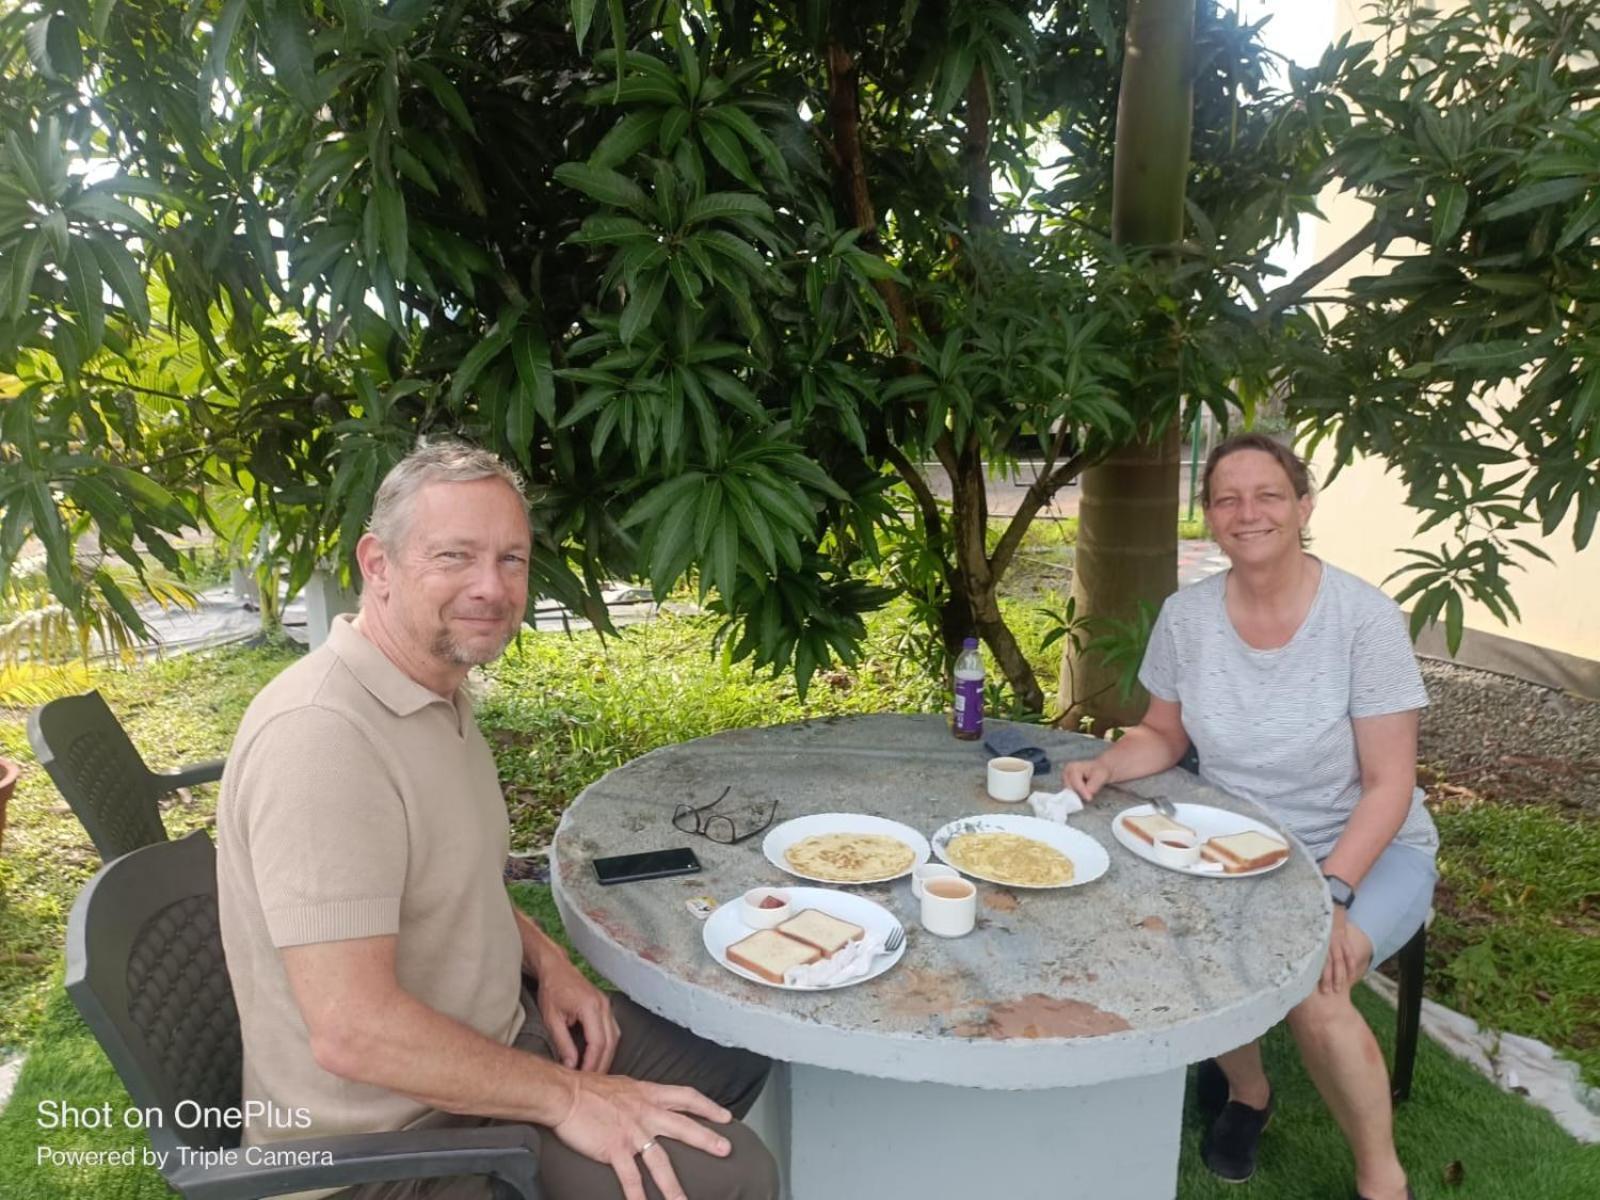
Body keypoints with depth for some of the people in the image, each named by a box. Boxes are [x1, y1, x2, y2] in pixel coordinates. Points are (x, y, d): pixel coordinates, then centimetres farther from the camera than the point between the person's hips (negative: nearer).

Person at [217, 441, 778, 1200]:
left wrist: (543, 958, 0)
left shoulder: (437, 690, 3)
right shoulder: (322, 734, -29)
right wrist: (565, 1097, -21)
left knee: (738, 1060, 15)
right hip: (387, 1139, -9)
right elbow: (353, 1031, -31)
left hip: (488, 1031, 9)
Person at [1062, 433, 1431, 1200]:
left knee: (1310, 984, -29)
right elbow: (1163, 735, 6)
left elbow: (1389, 784, -14)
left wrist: (1331, 892, -25)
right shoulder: (1186, 616, -8)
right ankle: (1247, 1092, 13)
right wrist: (1107, 766, -16)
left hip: (1367, 849, -3)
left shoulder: (1363, 617, -17)